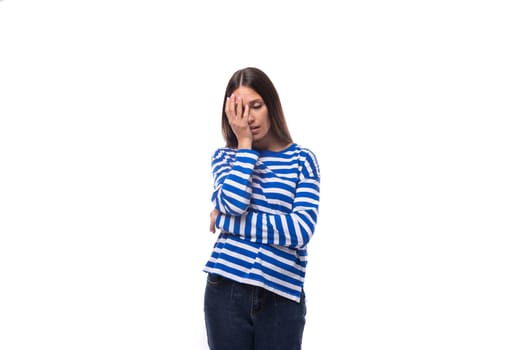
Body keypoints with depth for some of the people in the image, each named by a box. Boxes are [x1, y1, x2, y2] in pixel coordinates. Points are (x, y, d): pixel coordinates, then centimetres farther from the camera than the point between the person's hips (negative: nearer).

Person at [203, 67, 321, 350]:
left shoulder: (302, 159, 2)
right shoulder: (225, 156, 8)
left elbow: (302, 230, -11)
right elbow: (232, 203, -12)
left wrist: (227, 222, -11)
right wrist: (244, 143, -6)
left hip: (282, 296, -1)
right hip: (227, 291, 1)